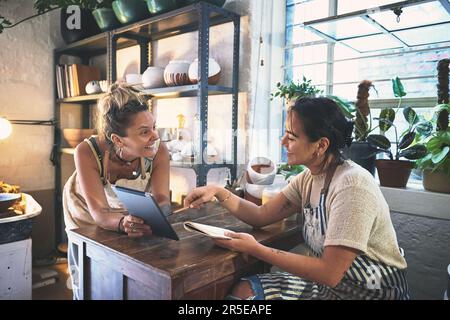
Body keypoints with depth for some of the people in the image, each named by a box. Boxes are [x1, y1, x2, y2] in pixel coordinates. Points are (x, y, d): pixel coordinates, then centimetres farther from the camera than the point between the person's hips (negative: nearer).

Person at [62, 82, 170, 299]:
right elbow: (99, 212, -37)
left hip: (132, 221, 2)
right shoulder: (87, 152, -33)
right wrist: (123, 223, -58)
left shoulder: (158, 151, -28)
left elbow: (162, 201, -32)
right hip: (87, 222, -1)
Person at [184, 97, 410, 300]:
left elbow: (330, 272, -26)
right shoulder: (308, 178, -1)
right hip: (328, 278, 6)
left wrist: (255, 249, -24)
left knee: (248, 292, -13)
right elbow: (261, 216, 3)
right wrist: (219, 193, -9)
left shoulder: (351, 186, -25)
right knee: (243, 290, -7)